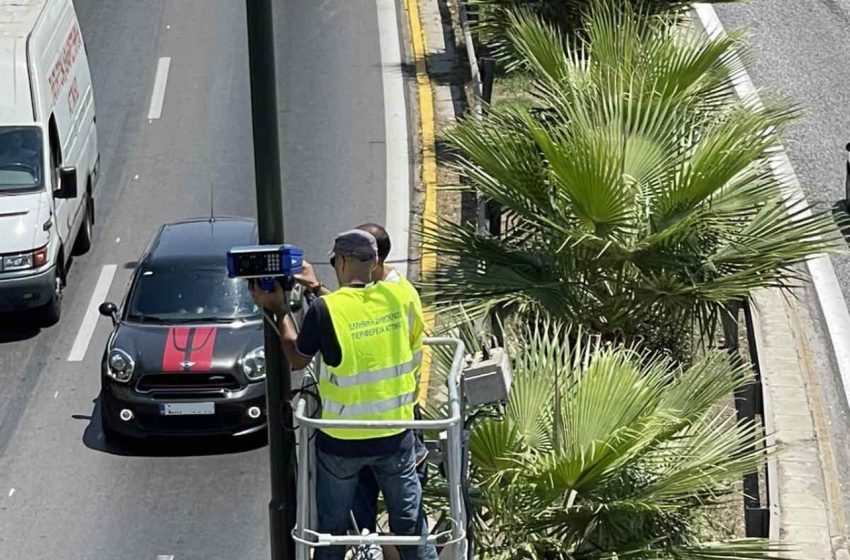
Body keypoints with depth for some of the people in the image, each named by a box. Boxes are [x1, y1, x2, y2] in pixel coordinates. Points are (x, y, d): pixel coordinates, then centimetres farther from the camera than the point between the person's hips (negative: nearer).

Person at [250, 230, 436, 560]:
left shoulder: (325, 310, -17)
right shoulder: (402, 297, -9)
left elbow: (297, 360, -2)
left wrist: (280, 310, 11)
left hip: (341, 440, -2)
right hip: (395, 434, 2)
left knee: (332, 530, 15)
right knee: (410, 521, 14)